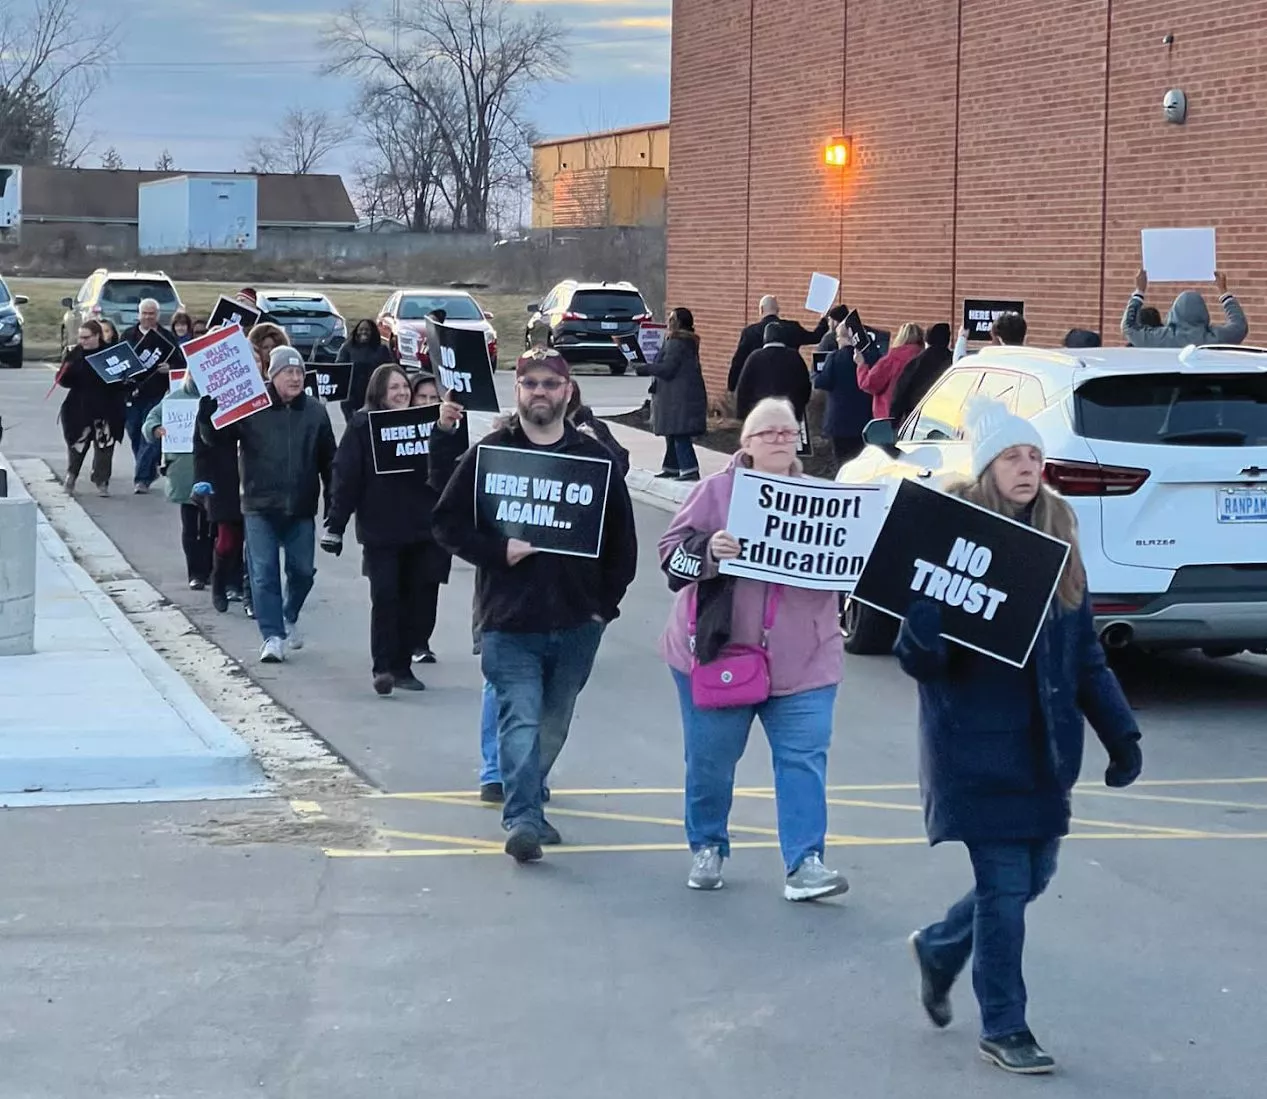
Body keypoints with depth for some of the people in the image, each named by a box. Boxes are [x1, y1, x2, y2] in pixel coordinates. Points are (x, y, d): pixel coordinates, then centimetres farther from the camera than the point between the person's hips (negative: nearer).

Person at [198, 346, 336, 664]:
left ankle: (289, 618, 36)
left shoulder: (315, 411, 5)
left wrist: (333, 503, 6)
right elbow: (213, 435, -3)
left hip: (301, 508, 2)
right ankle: (273, 636, 1)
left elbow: (328, 460, 10)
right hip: (260, 507, -2)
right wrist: (209, 403, -21)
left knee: (302, 571, 10)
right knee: (264, 573, -4)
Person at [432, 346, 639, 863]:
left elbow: (621, 535, 10)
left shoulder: (594, 457, 6)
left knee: (553, 725, 13)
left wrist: (606, 602, 4)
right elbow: (447, 523, 1)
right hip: (509, 621, -3)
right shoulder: (489, 453, 1)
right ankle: (522, 818, -16)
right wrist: (498, 551, -13)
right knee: (520, 720, -13)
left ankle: (526, 806, 30)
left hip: (577, 622, 3)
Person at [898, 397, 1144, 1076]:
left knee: (1034, 875, 13)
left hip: (1044, 745, 6)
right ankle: (1004, 1029, 15)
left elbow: (1086, 653, 12)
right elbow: (917, 658, -12)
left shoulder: (1057, 542, 6)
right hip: (977, 746, -6)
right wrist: (924, 633, -35)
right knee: (1005, 882, -2)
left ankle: (939, 949, 40)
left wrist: (1120, 732, 7)